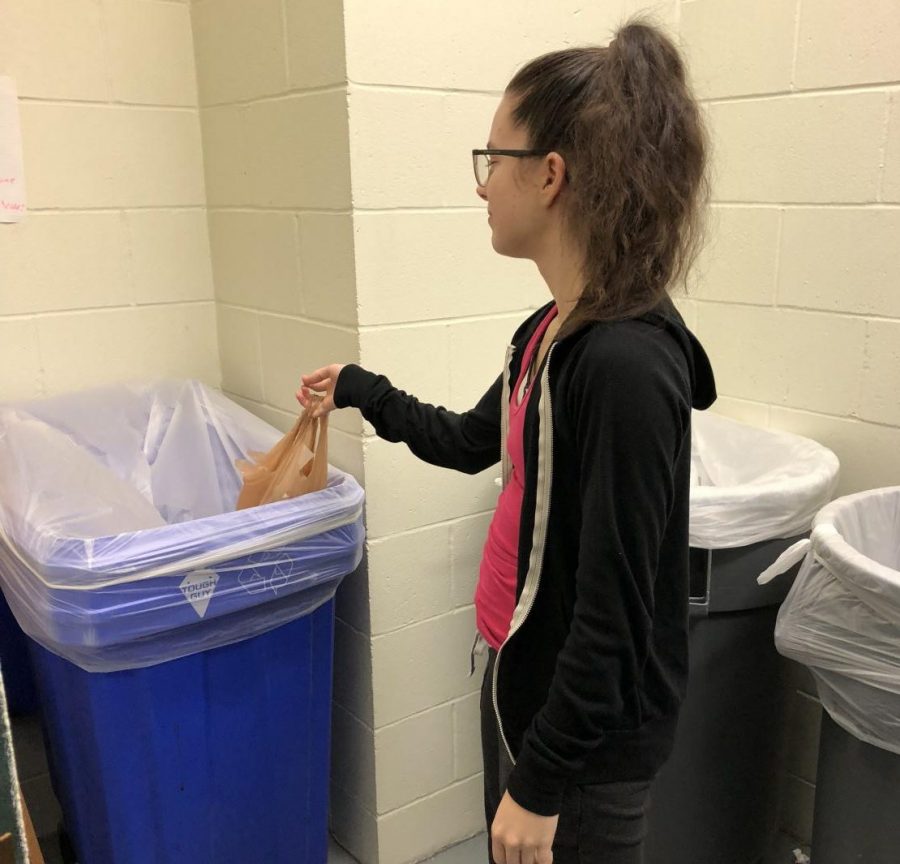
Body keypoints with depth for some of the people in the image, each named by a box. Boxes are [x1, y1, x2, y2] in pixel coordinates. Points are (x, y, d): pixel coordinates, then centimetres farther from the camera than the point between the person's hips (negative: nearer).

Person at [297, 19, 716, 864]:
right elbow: (470, 442, 18)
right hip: (520, 679, 8)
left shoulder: (628, 365, -28)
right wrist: (359, 390, 26)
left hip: (584, 733, -8)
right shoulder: (549, 332, 0)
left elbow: (612, 613, -25)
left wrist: (542, 780, -16)